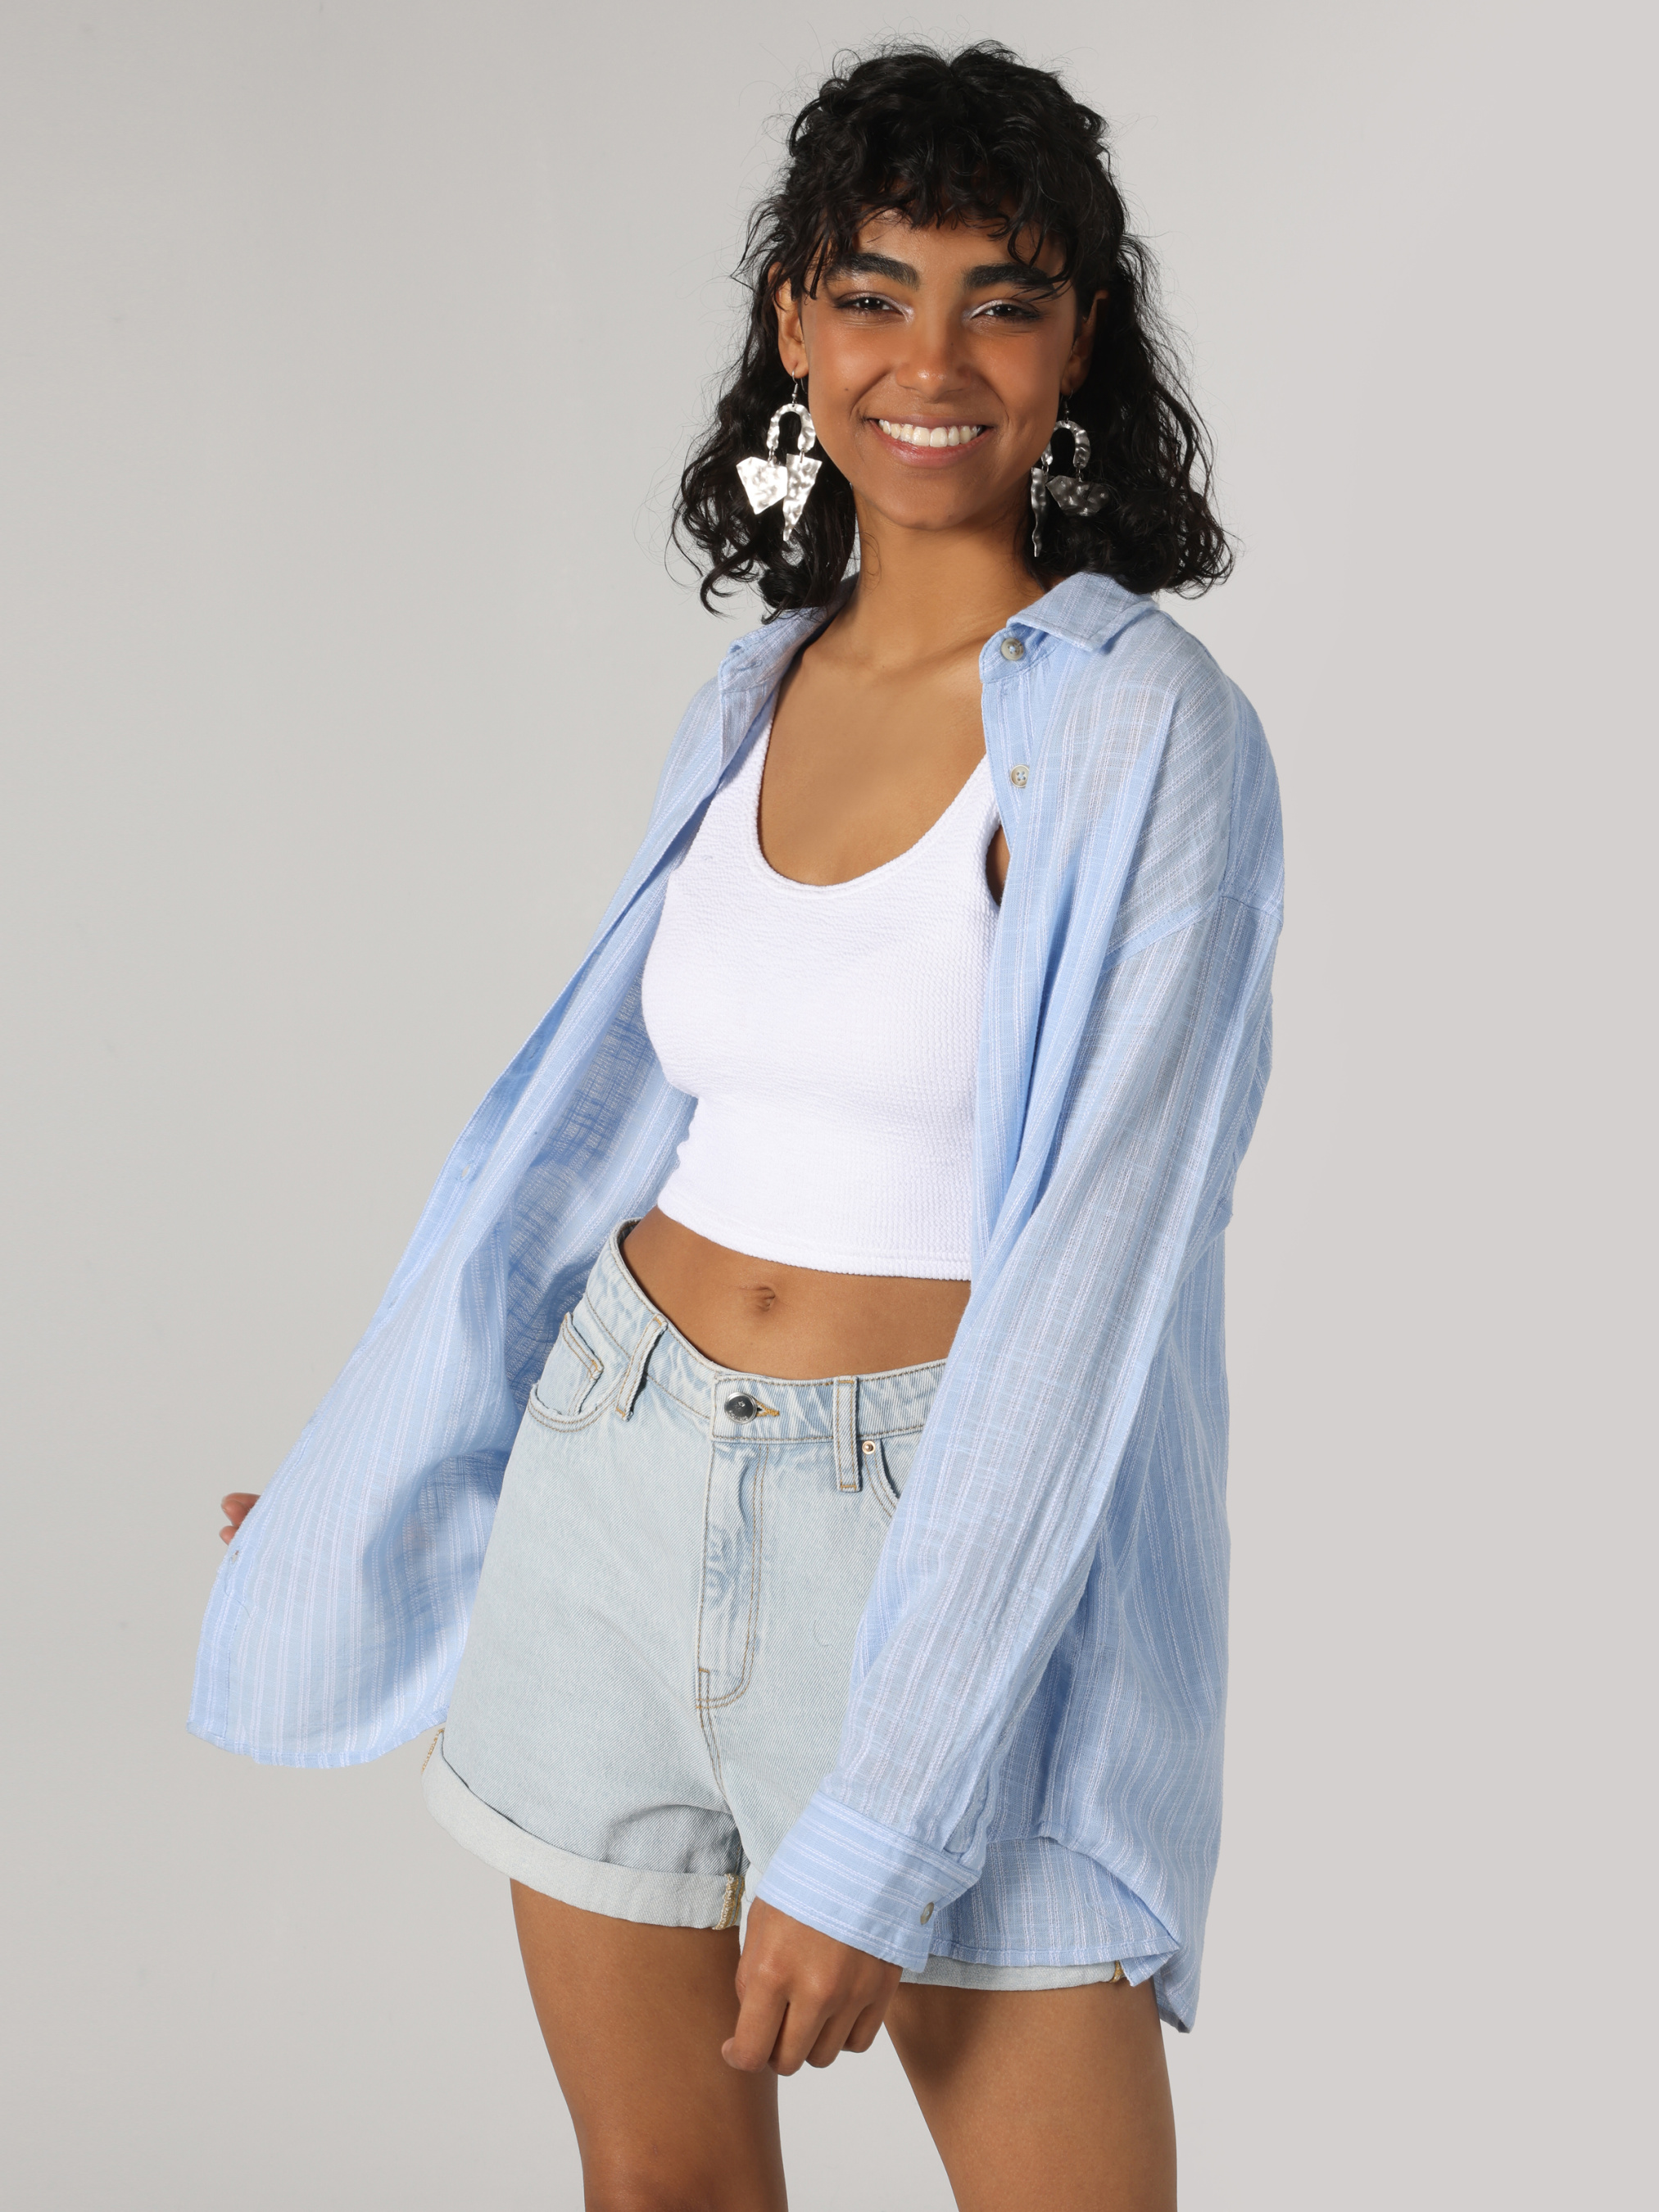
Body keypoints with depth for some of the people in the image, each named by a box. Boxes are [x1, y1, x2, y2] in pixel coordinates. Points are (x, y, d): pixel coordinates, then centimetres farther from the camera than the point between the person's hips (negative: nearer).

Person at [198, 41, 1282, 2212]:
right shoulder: (764, 689, 7)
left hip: (950, 1542, -5)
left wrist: (876, 1835, -19)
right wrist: (357, 1490, 21)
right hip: (613, 1486, 5)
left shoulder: (1142, 729, -12)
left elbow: (1083, 1275, -17)